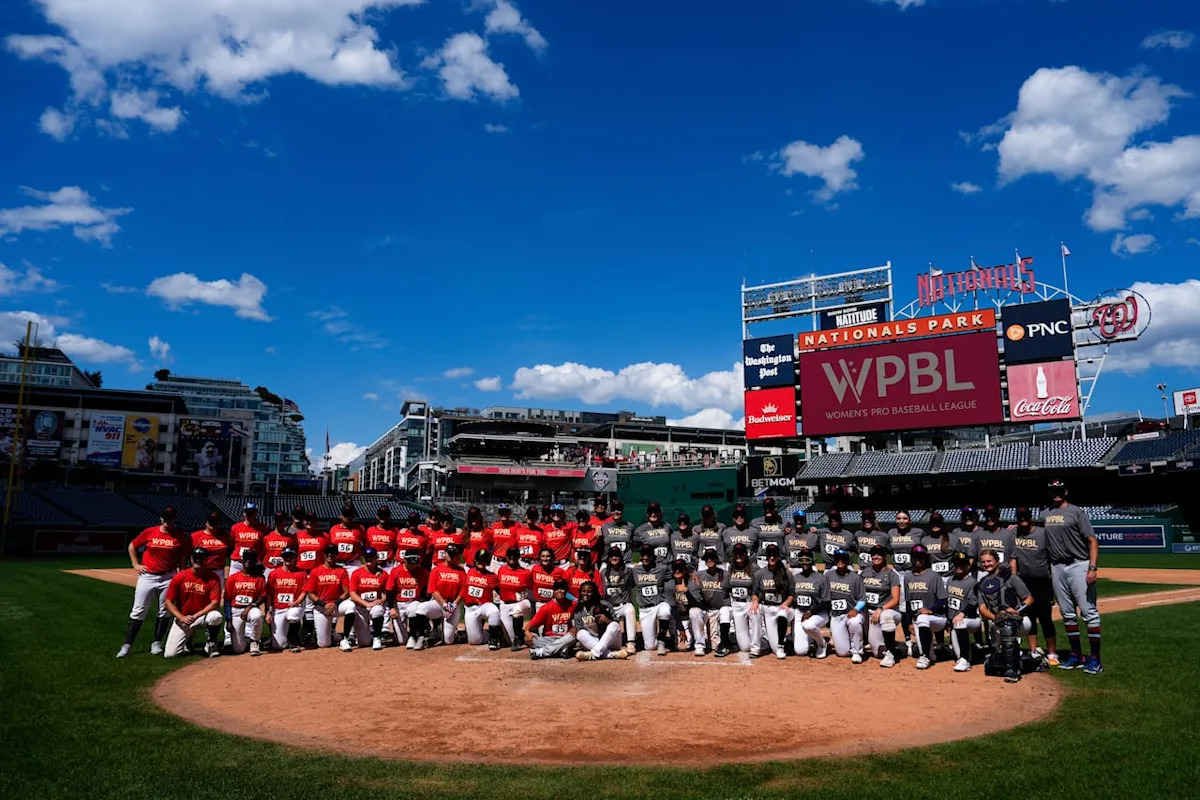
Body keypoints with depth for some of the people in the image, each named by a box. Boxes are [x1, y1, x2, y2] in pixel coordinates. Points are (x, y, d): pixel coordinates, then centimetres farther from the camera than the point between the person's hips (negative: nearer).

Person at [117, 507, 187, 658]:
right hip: (147, 576, 0)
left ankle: (156, 643, 16)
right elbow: (132, 546, 12)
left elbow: (183, 556, 6)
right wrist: (135, 564, 5)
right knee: (138, 611, -1)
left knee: (165, 612, 4)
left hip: (168, 578, 0)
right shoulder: (149, 532, 0)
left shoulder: (179, 535, -1)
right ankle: (127, 645, 4)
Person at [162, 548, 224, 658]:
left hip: (203, 616, -1)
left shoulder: (213, 578, -10)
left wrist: (196, 616, -26)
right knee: (169, 654, -12)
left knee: (216, 616, -37)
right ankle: (187, 640, 22)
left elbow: (215, 603, -16)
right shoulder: (179, 577, -6)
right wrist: (181, 617, -19)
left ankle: (211, 644, -8)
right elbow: (169, 602, -5)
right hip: (182, 618, 1)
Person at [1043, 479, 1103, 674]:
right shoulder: (1045, 514, 13)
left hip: (1078, 565, -5)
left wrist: (1093, 568, -17)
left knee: (1088, 611, -7)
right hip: (1057, 568, 5)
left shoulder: (1076, 512, -2)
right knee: (1067, 613, 10)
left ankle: (1095, 658, -1)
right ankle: (1076, 655, 18)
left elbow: (1092, 541, -7)